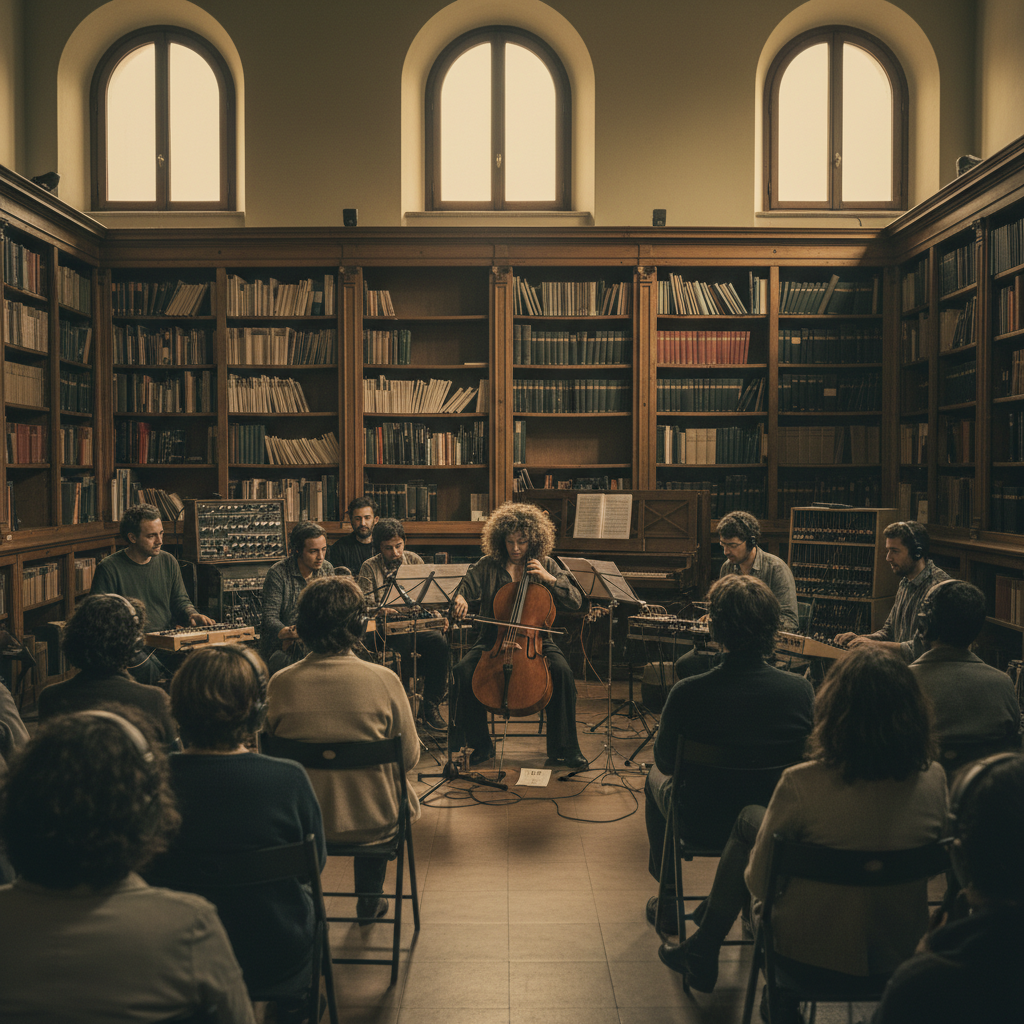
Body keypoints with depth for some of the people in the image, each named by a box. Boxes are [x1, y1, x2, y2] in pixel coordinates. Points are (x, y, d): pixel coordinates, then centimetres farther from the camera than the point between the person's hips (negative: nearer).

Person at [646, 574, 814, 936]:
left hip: (703, 827, -2)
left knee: (655, 779, 31)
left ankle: (668, 906, 41)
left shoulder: (687, 694, -28)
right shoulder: (800, 690, -20)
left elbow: (665, 761, -10)